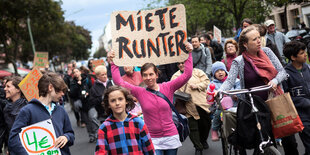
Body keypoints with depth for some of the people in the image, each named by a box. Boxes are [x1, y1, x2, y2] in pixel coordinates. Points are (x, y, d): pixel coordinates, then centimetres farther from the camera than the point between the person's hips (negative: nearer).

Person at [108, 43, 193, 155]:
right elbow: (118, 81, -5)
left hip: (171, 137, 1)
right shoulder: (139, 92, -1)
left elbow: (186, 75, -6)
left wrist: (189, 54, -9)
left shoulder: (168, 88, -1)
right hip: (152, 139, -1)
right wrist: (113, 63, -6)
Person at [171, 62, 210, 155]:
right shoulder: (175, 76, 13)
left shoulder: (197, 72, 9)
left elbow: (206, 81, 3)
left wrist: (197, 86, -13)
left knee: (205, 123, 11)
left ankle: (203, 140, 37)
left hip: (201, 104, 0)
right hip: (188, 107, 0)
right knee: (192, 127, -4)